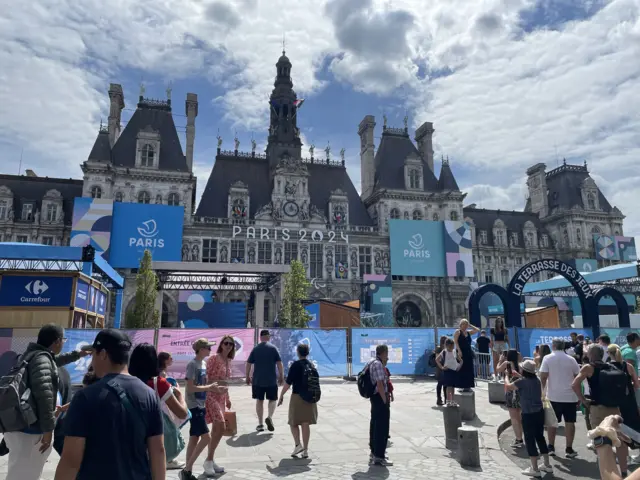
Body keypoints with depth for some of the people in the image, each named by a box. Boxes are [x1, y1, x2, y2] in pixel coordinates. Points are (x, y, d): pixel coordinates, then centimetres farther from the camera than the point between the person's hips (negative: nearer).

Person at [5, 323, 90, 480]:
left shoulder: (32, 354, 11)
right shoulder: (41, 359, -21)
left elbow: (53, 361, 33)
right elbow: (44, 394, -29)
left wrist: (77, 354, 43)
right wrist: (48, 429, -23)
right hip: (30, 430, -10)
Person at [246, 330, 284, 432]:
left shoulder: (255, 349, 3)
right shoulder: (273, 348, -2)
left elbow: (248, 364, 3)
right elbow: (279, 364, -7)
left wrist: (247, 377, 13)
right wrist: (281, 376, 2)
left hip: (257, 380, 2)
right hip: (271, 380, -2)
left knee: (259, 400, 11)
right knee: (272, 399, 12)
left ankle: (260, 424, 13)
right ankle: (269, 417, -11)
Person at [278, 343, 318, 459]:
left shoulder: (295, 365, -11)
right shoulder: (311, 365, 6)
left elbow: (288, 383, -12)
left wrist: (281, 396, -3)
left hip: (297, 397, -5)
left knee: (293, 422, 10)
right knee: (306, 424, 9)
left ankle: (298, 444, -5)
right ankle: (305, 450, 11)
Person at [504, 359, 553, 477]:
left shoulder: (522, 381, -17)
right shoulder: (536, 380, 4)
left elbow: (508, 386, -6)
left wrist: (507, 376, 11)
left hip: (528, 415, -7)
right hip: (539, 412, 8)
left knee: (530, 440, 1)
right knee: (540, 437, 18)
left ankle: (535, 469, 7)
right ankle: (547, 465, 27)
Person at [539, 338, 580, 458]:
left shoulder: (547, 358, -5)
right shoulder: (571, 359, 3)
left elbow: (543, 377, -11)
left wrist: (541, 391, -1)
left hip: (553, 396, -1)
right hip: (570, 396, 1)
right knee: (570, 422, 5)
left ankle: (551, 447, 14)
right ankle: (569, 449, 7)